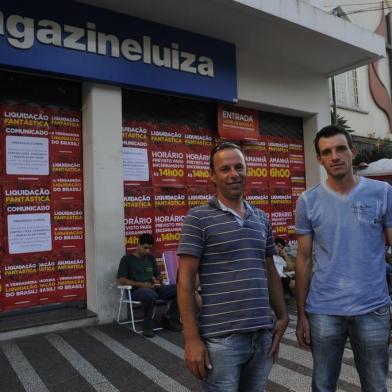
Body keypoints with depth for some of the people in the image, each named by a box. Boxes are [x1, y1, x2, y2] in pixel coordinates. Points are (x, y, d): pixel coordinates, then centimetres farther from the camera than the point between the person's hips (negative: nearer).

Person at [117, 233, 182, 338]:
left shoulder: (151, 258, 20)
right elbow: (121, 280, -6)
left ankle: (170, 319, -1)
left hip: (155, 289, 6)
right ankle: (147, 326, -18)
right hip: (137, 291, -5)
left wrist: (158, 281, -4)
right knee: (150, 294, -42)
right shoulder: (127, 259, 3)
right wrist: (141, 284, -18)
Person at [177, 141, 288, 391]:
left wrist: (283, 316, 10)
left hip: (263, 334, 5)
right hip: (222, 338, -5)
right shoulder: (199, 218, -6)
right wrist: (192, 338, -12)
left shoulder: (262, 219, 10)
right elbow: (185, 281, -8)